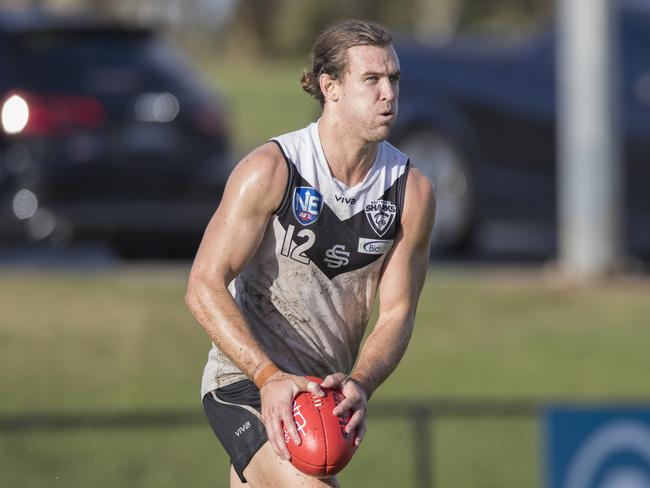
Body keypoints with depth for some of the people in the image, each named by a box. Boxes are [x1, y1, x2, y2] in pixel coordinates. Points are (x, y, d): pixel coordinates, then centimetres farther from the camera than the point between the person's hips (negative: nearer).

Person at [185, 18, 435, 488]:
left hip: (325, 393, 6)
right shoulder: (270, 171, -16)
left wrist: (360, 385, -21)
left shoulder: (413, 193, -3)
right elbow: (205, 287, -17)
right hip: (244, 381, -6)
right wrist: (269, 377, -30)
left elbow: (396, 312, 0)